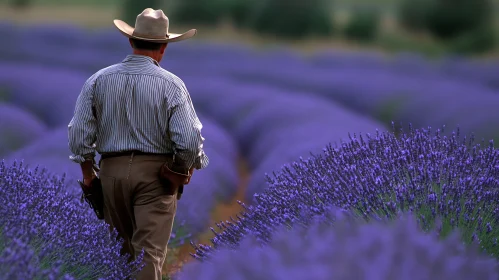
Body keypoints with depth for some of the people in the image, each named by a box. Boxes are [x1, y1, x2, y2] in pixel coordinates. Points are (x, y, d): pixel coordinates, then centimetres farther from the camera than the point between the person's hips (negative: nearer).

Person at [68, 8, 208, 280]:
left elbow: (79, 131, 0)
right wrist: (188, 167, 6)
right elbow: (189, 138, -13)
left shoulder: (99, 80, -1)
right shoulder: (171, 84, -10)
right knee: (149, 250, -3)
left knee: (121, 247, 19)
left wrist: (87, 170, 13)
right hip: (155, 173, -3)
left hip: (112, 169, 4)